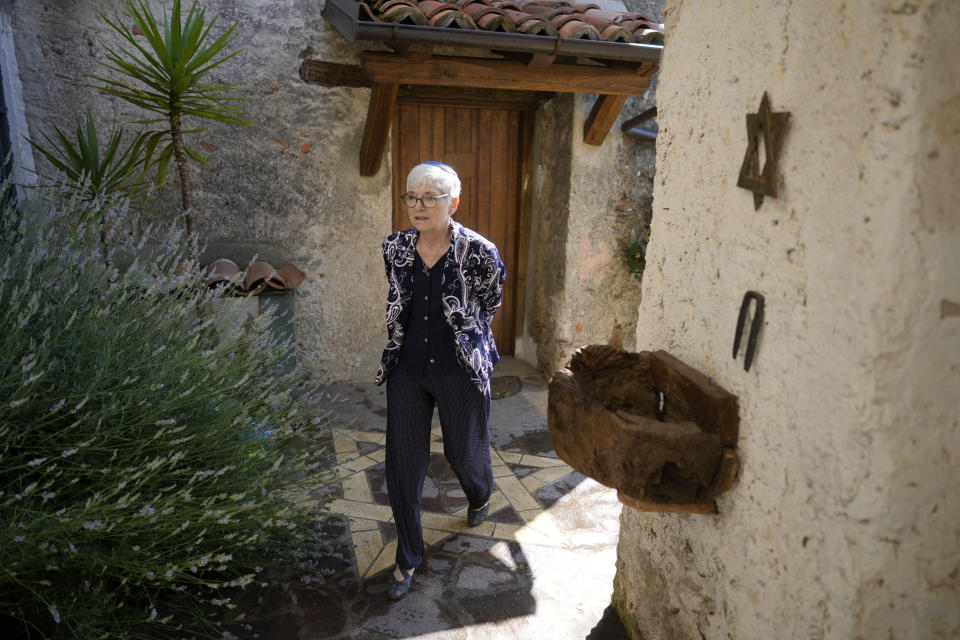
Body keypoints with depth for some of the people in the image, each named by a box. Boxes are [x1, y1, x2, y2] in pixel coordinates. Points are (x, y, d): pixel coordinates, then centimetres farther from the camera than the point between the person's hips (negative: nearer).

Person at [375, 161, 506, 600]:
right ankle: (408, 558, 25)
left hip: (461, 371, -3)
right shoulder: (395, 247, -4)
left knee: (465, 452, 17)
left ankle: (480, 497, 55)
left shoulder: (479, 253, -16)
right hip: (407, 369, 3)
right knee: (402, 464, 5)